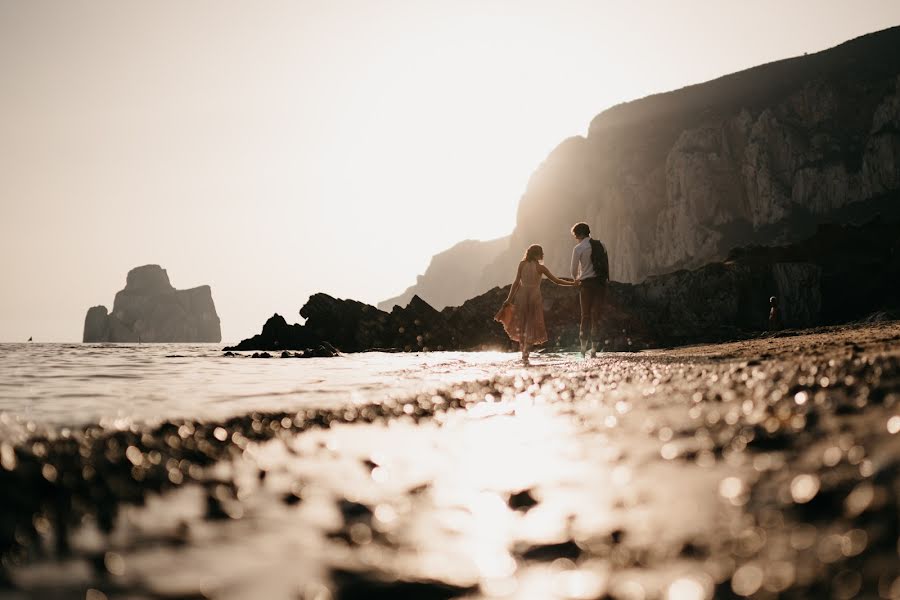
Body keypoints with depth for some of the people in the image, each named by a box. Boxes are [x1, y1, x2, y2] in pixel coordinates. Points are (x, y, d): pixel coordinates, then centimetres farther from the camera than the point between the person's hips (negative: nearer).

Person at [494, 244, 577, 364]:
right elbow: (556, 281, 1)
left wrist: (509, 298, 1)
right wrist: (573, 283, 11)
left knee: (521, 326, 14)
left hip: (521, 296, 2)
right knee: (532, 327, 5)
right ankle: (525, 355, -1)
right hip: (534, 297, -2)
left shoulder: (522, 264, 3)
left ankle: (524, 353, 16)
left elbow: (516, 282, -1)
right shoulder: (540, 267, -1)